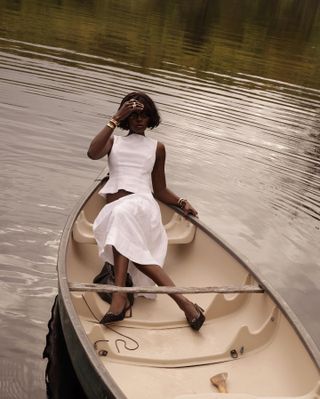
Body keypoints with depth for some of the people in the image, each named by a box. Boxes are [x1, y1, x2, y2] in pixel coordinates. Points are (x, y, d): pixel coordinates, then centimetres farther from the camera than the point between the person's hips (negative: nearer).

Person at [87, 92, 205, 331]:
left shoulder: (157, 148, 24)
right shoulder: (114, 140, 25)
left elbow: (160, 190, 25)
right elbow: (93, 153, -1)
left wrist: (181, 202, 5)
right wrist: (115, 120, -3)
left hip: (141, 203, -1)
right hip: (113, 210, 2)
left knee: (122, 214, -40)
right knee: (129, 246, -35)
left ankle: (120, 295, -48)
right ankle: (181, 300, -46)